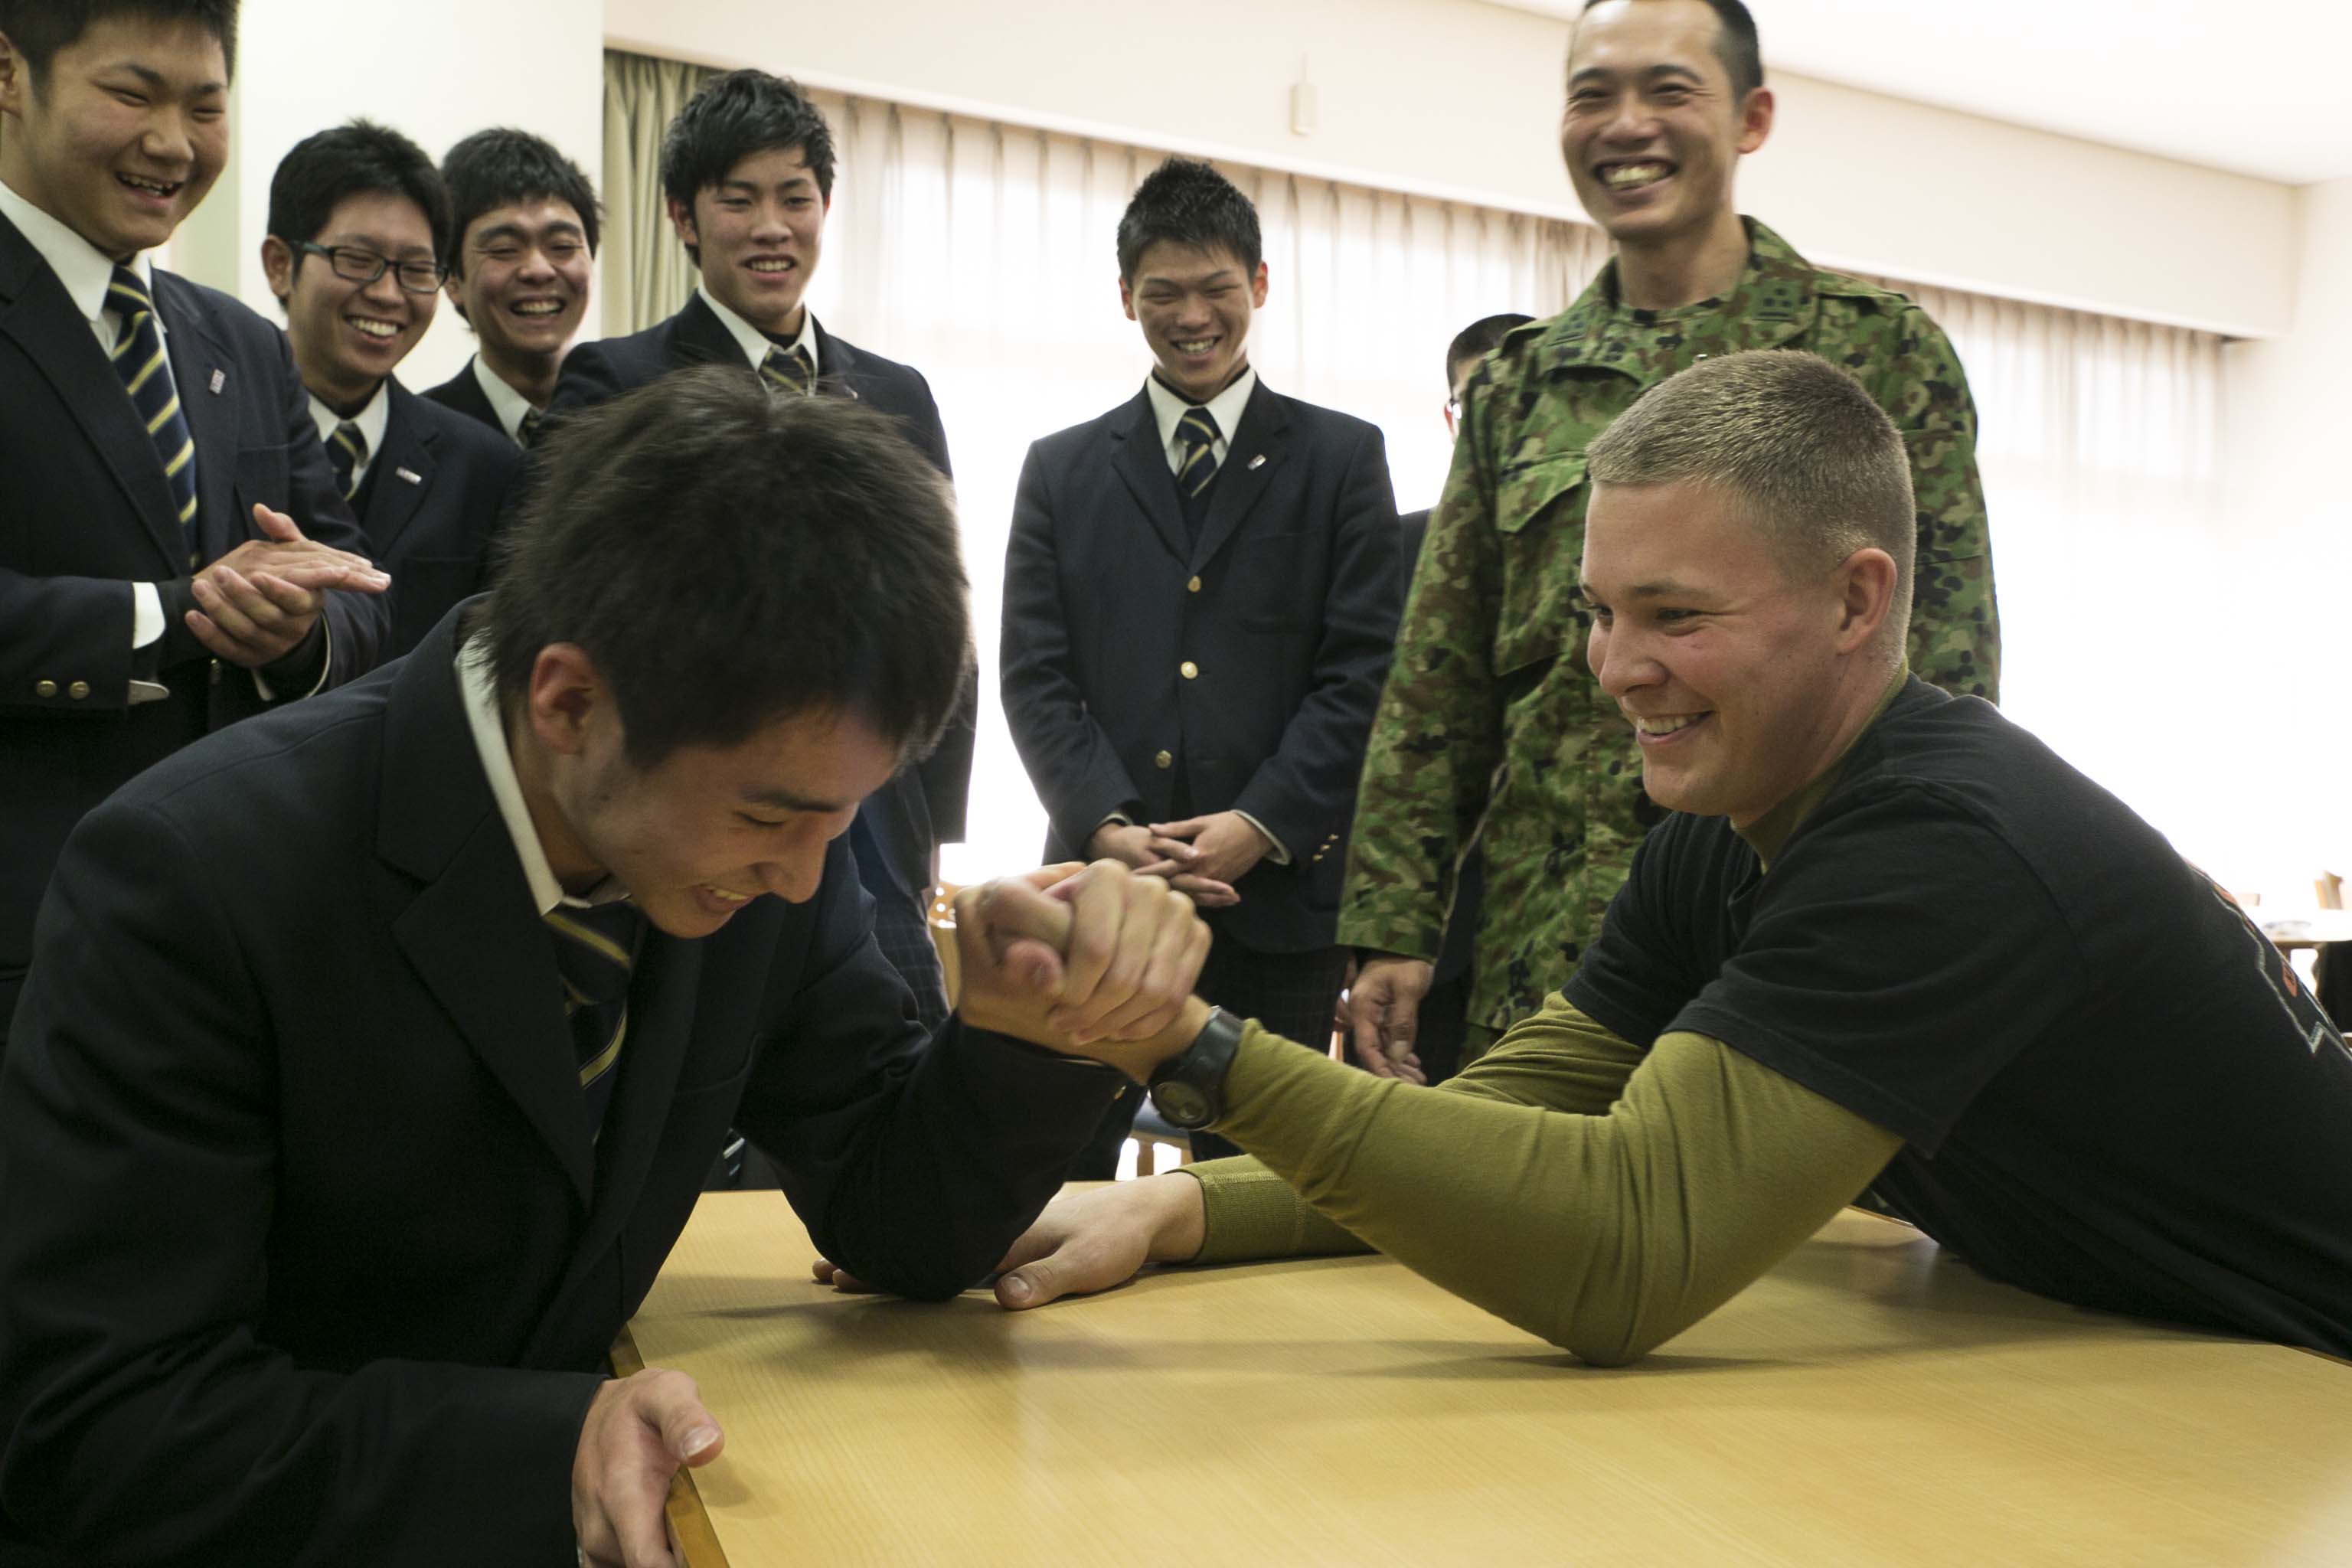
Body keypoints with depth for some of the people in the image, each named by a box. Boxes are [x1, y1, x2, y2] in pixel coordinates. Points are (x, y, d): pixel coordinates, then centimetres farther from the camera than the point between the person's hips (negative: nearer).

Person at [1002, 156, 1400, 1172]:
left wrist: (1260, 827, -11)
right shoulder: (1062, 470, 13)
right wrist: (1110, 829, -9)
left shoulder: (1340, 460, 9)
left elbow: (1362, 671, 0)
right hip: (1101, 887, 1)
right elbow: (1034, 676, 6)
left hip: (1277, 892, -1)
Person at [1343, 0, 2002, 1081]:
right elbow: (1436, 688, 11)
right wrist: (1392, 928, 4)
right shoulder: (1515, 388, 13)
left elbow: (1948, 675, 0)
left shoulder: (1880, 350, 4)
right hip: (1547, 949, 3)